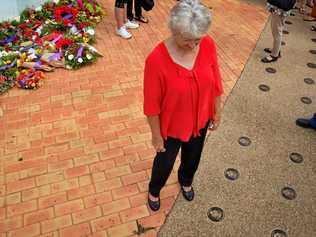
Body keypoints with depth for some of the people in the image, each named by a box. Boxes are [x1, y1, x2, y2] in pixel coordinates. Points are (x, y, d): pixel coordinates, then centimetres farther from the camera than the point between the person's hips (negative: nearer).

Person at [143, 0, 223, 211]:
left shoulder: (208, 45, -18)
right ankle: (154, 190, 56)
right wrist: (156, 135, -10)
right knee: (165, 162, 22)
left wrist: (217, 112, 7)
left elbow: (215, 82, -3)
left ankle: (186, 181, 65)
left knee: (193, 157, 30)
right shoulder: (156, 59, -32)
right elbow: (152, 104, -20)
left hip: (200, 121, 4)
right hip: (171, 126, -4)